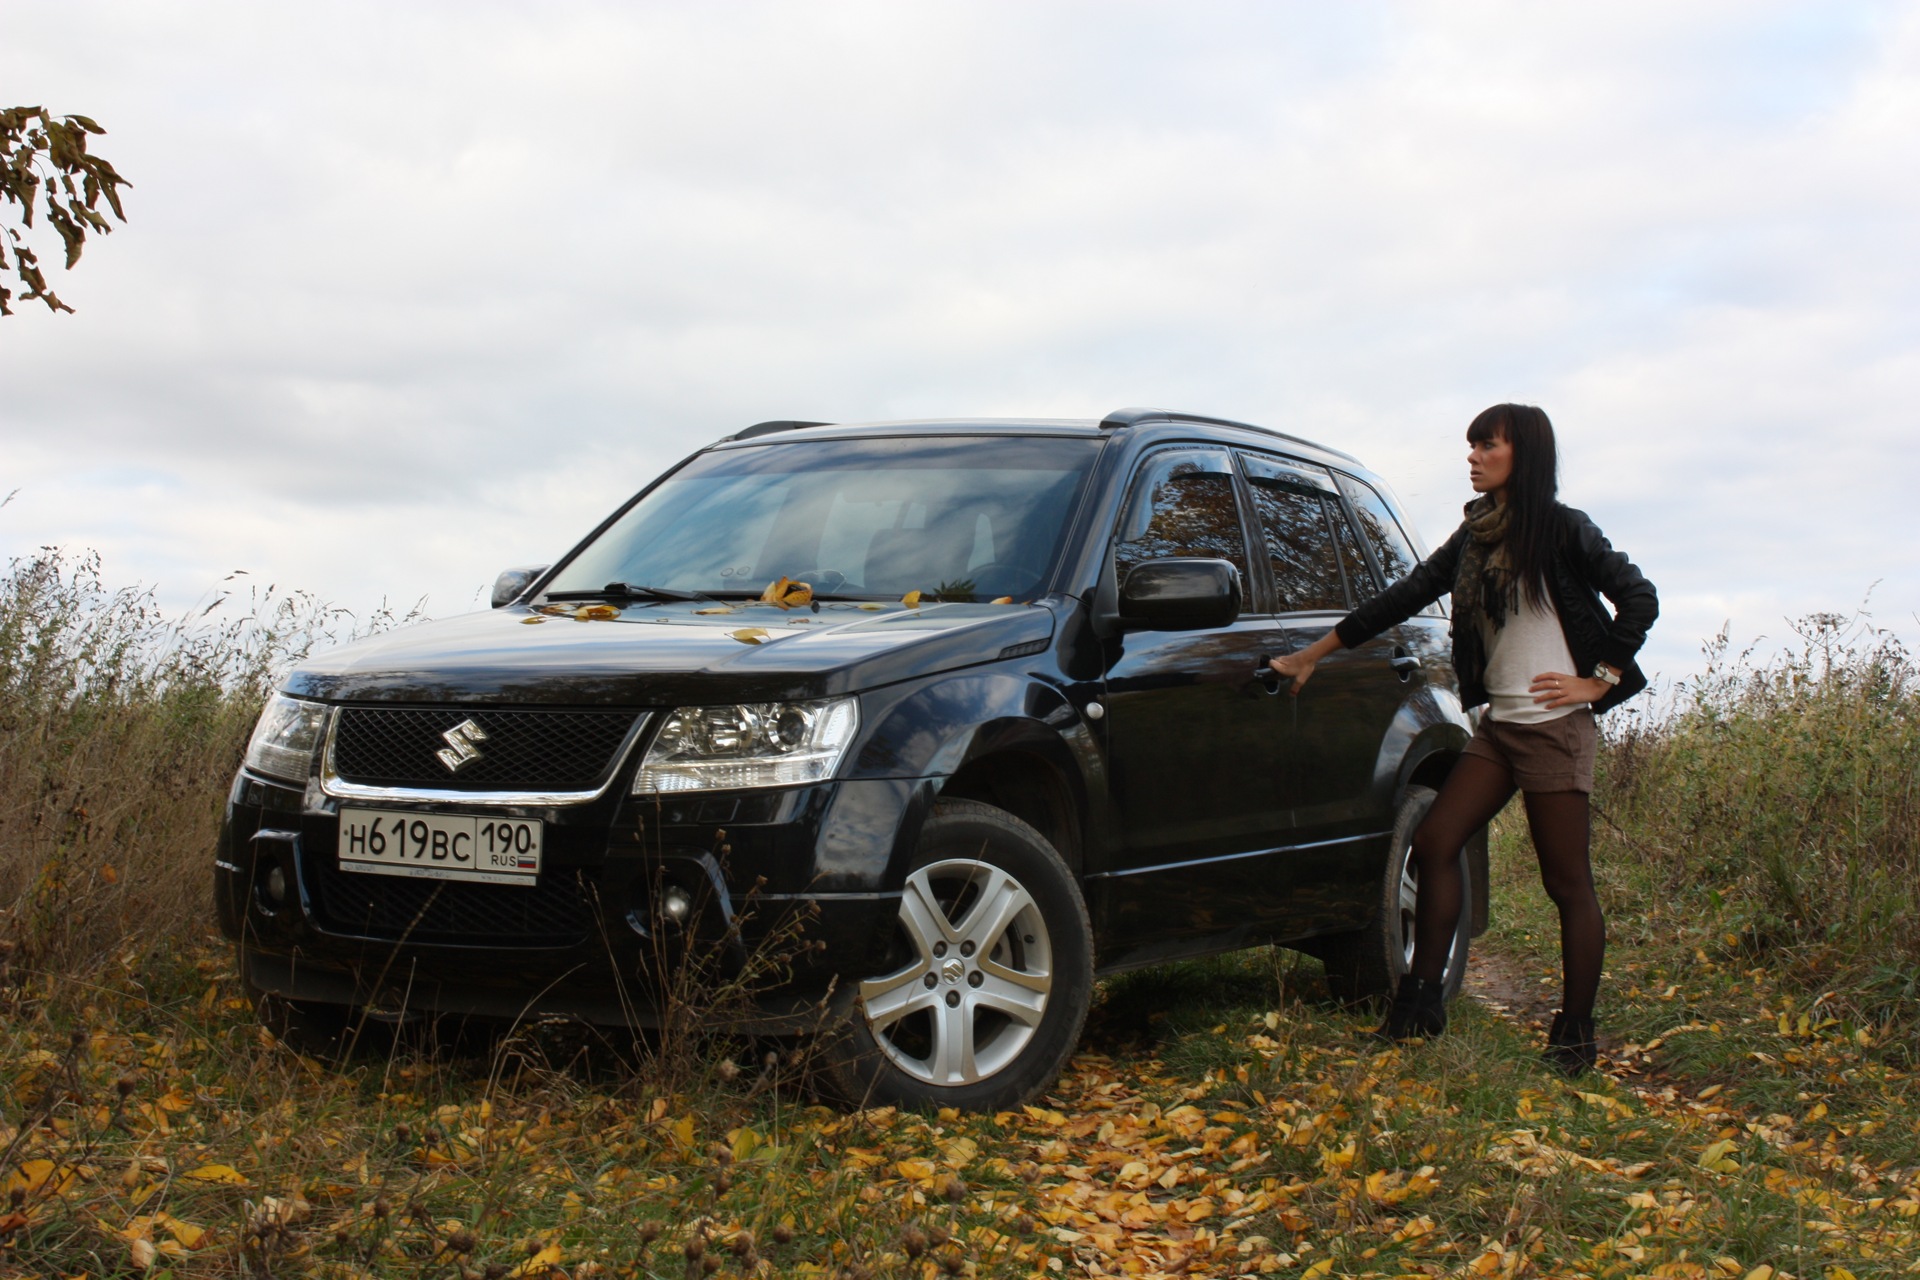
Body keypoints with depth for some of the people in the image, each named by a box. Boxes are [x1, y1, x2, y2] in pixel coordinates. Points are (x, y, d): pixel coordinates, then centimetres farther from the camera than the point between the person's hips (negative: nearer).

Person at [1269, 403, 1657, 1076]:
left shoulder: (1561, 529, -6)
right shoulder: (1474, 538, 13)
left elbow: (1639, 599, -6)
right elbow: (1403, 597, 16)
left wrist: (1599, 679, -10)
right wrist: (1313, 654, 17)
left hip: (1553, 724, -7)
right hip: (1497, 723, 7)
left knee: (1569, 883, -2)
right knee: (1433, 844, 2)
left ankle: (1575, 1037, 6)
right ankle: (1422, 1001, 11)